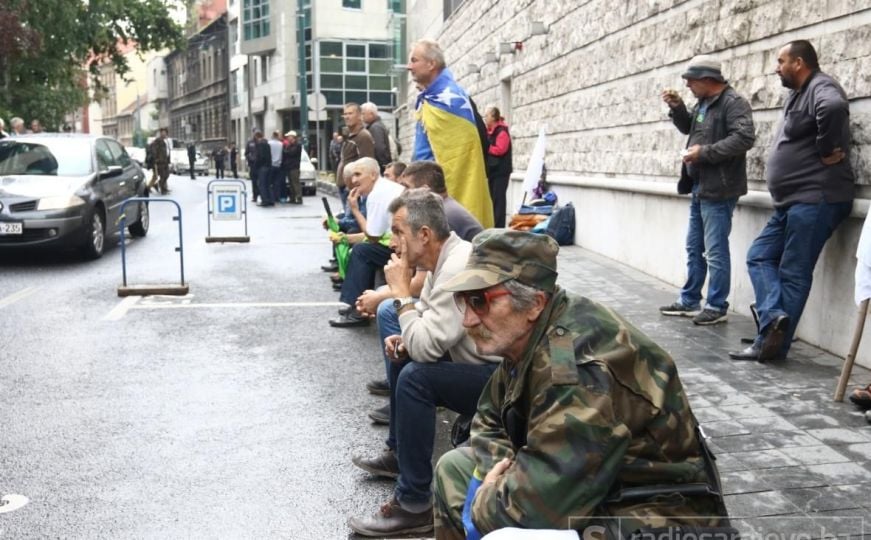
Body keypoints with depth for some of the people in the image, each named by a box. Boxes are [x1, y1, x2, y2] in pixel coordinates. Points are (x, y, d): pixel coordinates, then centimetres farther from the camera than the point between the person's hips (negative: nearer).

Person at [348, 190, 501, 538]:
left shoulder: (459, 269, -26)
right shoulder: (441, 258, 4)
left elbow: (425, 347, -29)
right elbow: (425, 322, 20)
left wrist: (401, 289, -17)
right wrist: (405, 338, -2)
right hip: (471, 363, 10)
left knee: (415, 376, -27)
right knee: (402, 350, 14)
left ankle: (415, 505, -17)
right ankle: (398, 451, 26)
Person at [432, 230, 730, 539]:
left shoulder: (578, 368, -30)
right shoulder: (527, 339, -1)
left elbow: (532, 508, -32)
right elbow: (490, 420, 12)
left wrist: (483, 503, -11)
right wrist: (496, 476, -8)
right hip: (588, 496, 9)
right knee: (454, 467, 12)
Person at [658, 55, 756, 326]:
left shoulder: (733, 102, -14)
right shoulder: (704, 103, 14)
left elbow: (744, 138, -25)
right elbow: (688, 128, 29)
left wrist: (704, 152, -23)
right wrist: (677, 107, 11)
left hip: (718, 190, -10)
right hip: (700, 187, 10)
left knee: (715, 251, -4)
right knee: (694, 248, 16)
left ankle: (717, 307, 4)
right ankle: (690, 301, 27)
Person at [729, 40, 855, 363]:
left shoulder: (820, 88, -12)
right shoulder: (798, 94, 20)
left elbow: (834, 108, -35)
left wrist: (826, 150, -24)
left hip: (815, 198, -10)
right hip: (793, 200, 10)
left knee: (793, 273, -6)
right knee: (759, 256, 7)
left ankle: (774, 343, -3)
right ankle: (773, 318, -2)